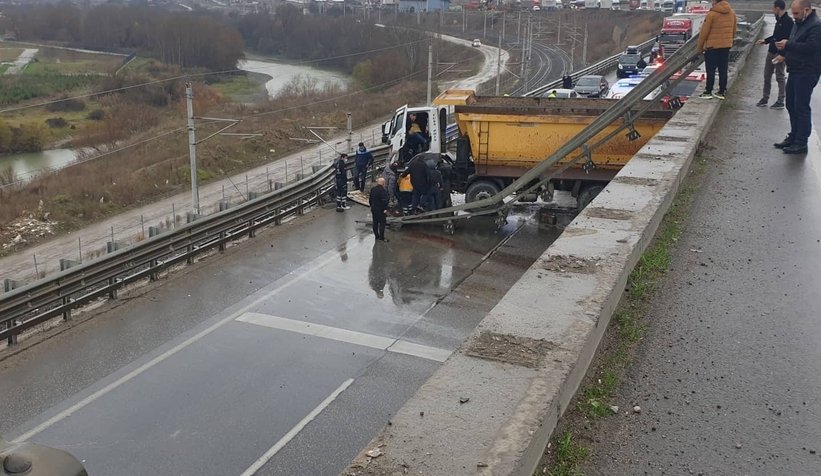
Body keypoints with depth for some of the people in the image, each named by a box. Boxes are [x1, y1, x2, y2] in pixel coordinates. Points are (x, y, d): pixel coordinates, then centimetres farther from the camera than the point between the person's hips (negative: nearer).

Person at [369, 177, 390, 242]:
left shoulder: (373, 189, 3)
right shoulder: (383, 191, -22)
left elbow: (370, 198, 12)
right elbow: (384, 201, -23)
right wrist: (385, 209, -14)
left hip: (373, 209, 8)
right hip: (381, 210, -8)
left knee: (375, 222, 16)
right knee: (382, 223, 1)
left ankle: (376, 236, 25)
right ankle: (381, 237, 4)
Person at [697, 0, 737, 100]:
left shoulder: (711, 14, -14)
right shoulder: (732, 13, 6)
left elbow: (704, 32, -10)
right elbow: (734, 31, 12)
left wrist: (700, 47, -1)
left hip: (712, 47, -5)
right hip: (726, 46, 5)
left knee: (711, 70, 2)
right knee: (723, 70, 9)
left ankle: (708, 92, 4)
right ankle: (721, 92, 12)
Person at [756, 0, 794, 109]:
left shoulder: (788, 21, -15)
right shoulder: (779, 20, 13)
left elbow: (788, 39, -21)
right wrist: (765, 41, 22)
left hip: (779, 54, -9)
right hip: (771, 52, 9)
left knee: (780, 77, -1)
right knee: (767, 75, 12)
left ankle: (780, 102, 6)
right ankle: (765, 99, 21)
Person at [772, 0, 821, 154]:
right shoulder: (799, 24, 15)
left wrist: (788, 45, -25)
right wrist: (784, 54, 6)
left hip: (807, 73, -10)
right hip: (795, 71, 10)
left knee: (801, 107, -7)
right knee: (791, 105, 15)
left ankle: (801, 143, -2)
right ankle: (794, 137, 27)